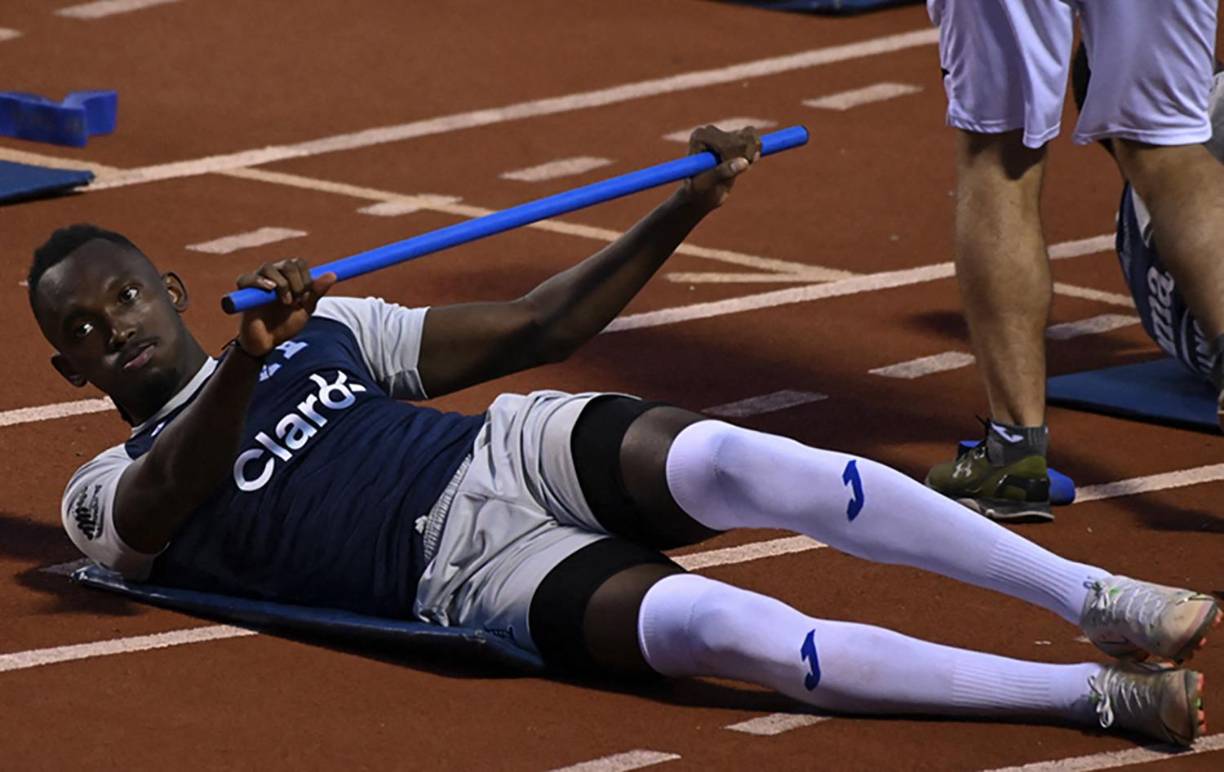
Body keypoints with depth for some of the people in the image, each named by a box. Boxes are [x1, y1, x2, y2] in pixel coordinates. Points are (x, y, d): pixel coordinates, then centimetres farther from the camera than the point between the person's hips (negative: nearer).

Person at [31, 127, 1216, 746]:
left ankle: (1090, 597, -32)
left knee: (727, 461, -30)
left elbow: (531, 328, 21)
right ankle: (1090, 694, -36)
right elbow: (176, 490, -15)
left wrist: (679, 216, 9)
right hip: (464, 574, -4)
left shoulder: (324, 331, 25)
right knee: (710, 624, -33)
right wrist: (252, 359, -36)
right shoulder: (114, 497, 11)